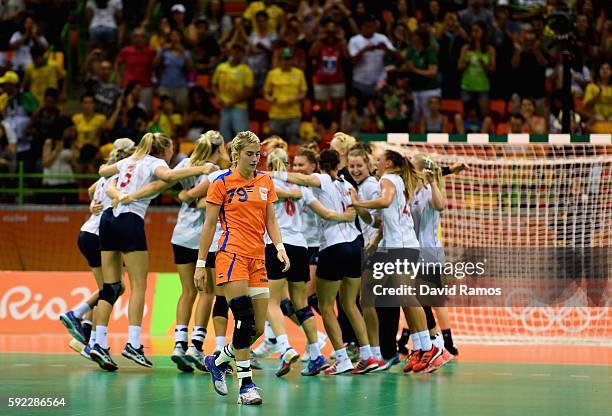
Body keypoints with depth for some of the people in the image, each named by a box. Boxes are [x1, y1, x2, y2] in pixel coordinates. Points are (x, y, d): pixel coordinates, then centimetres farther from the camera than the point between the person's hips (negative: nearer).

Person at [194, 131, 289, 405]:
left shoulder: (265, 182, 13)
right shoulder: (222, 182, -1)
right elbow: (209, 224, 1)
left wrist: (279, 247, -2)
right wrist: (201, 264, -1)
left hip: (258, 258, 6)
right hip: (231, 254, -6)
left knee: (257, 329, 3)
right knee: (244, 320, -17)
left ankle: (217, 362, 26)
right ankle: (245, 385, -13)